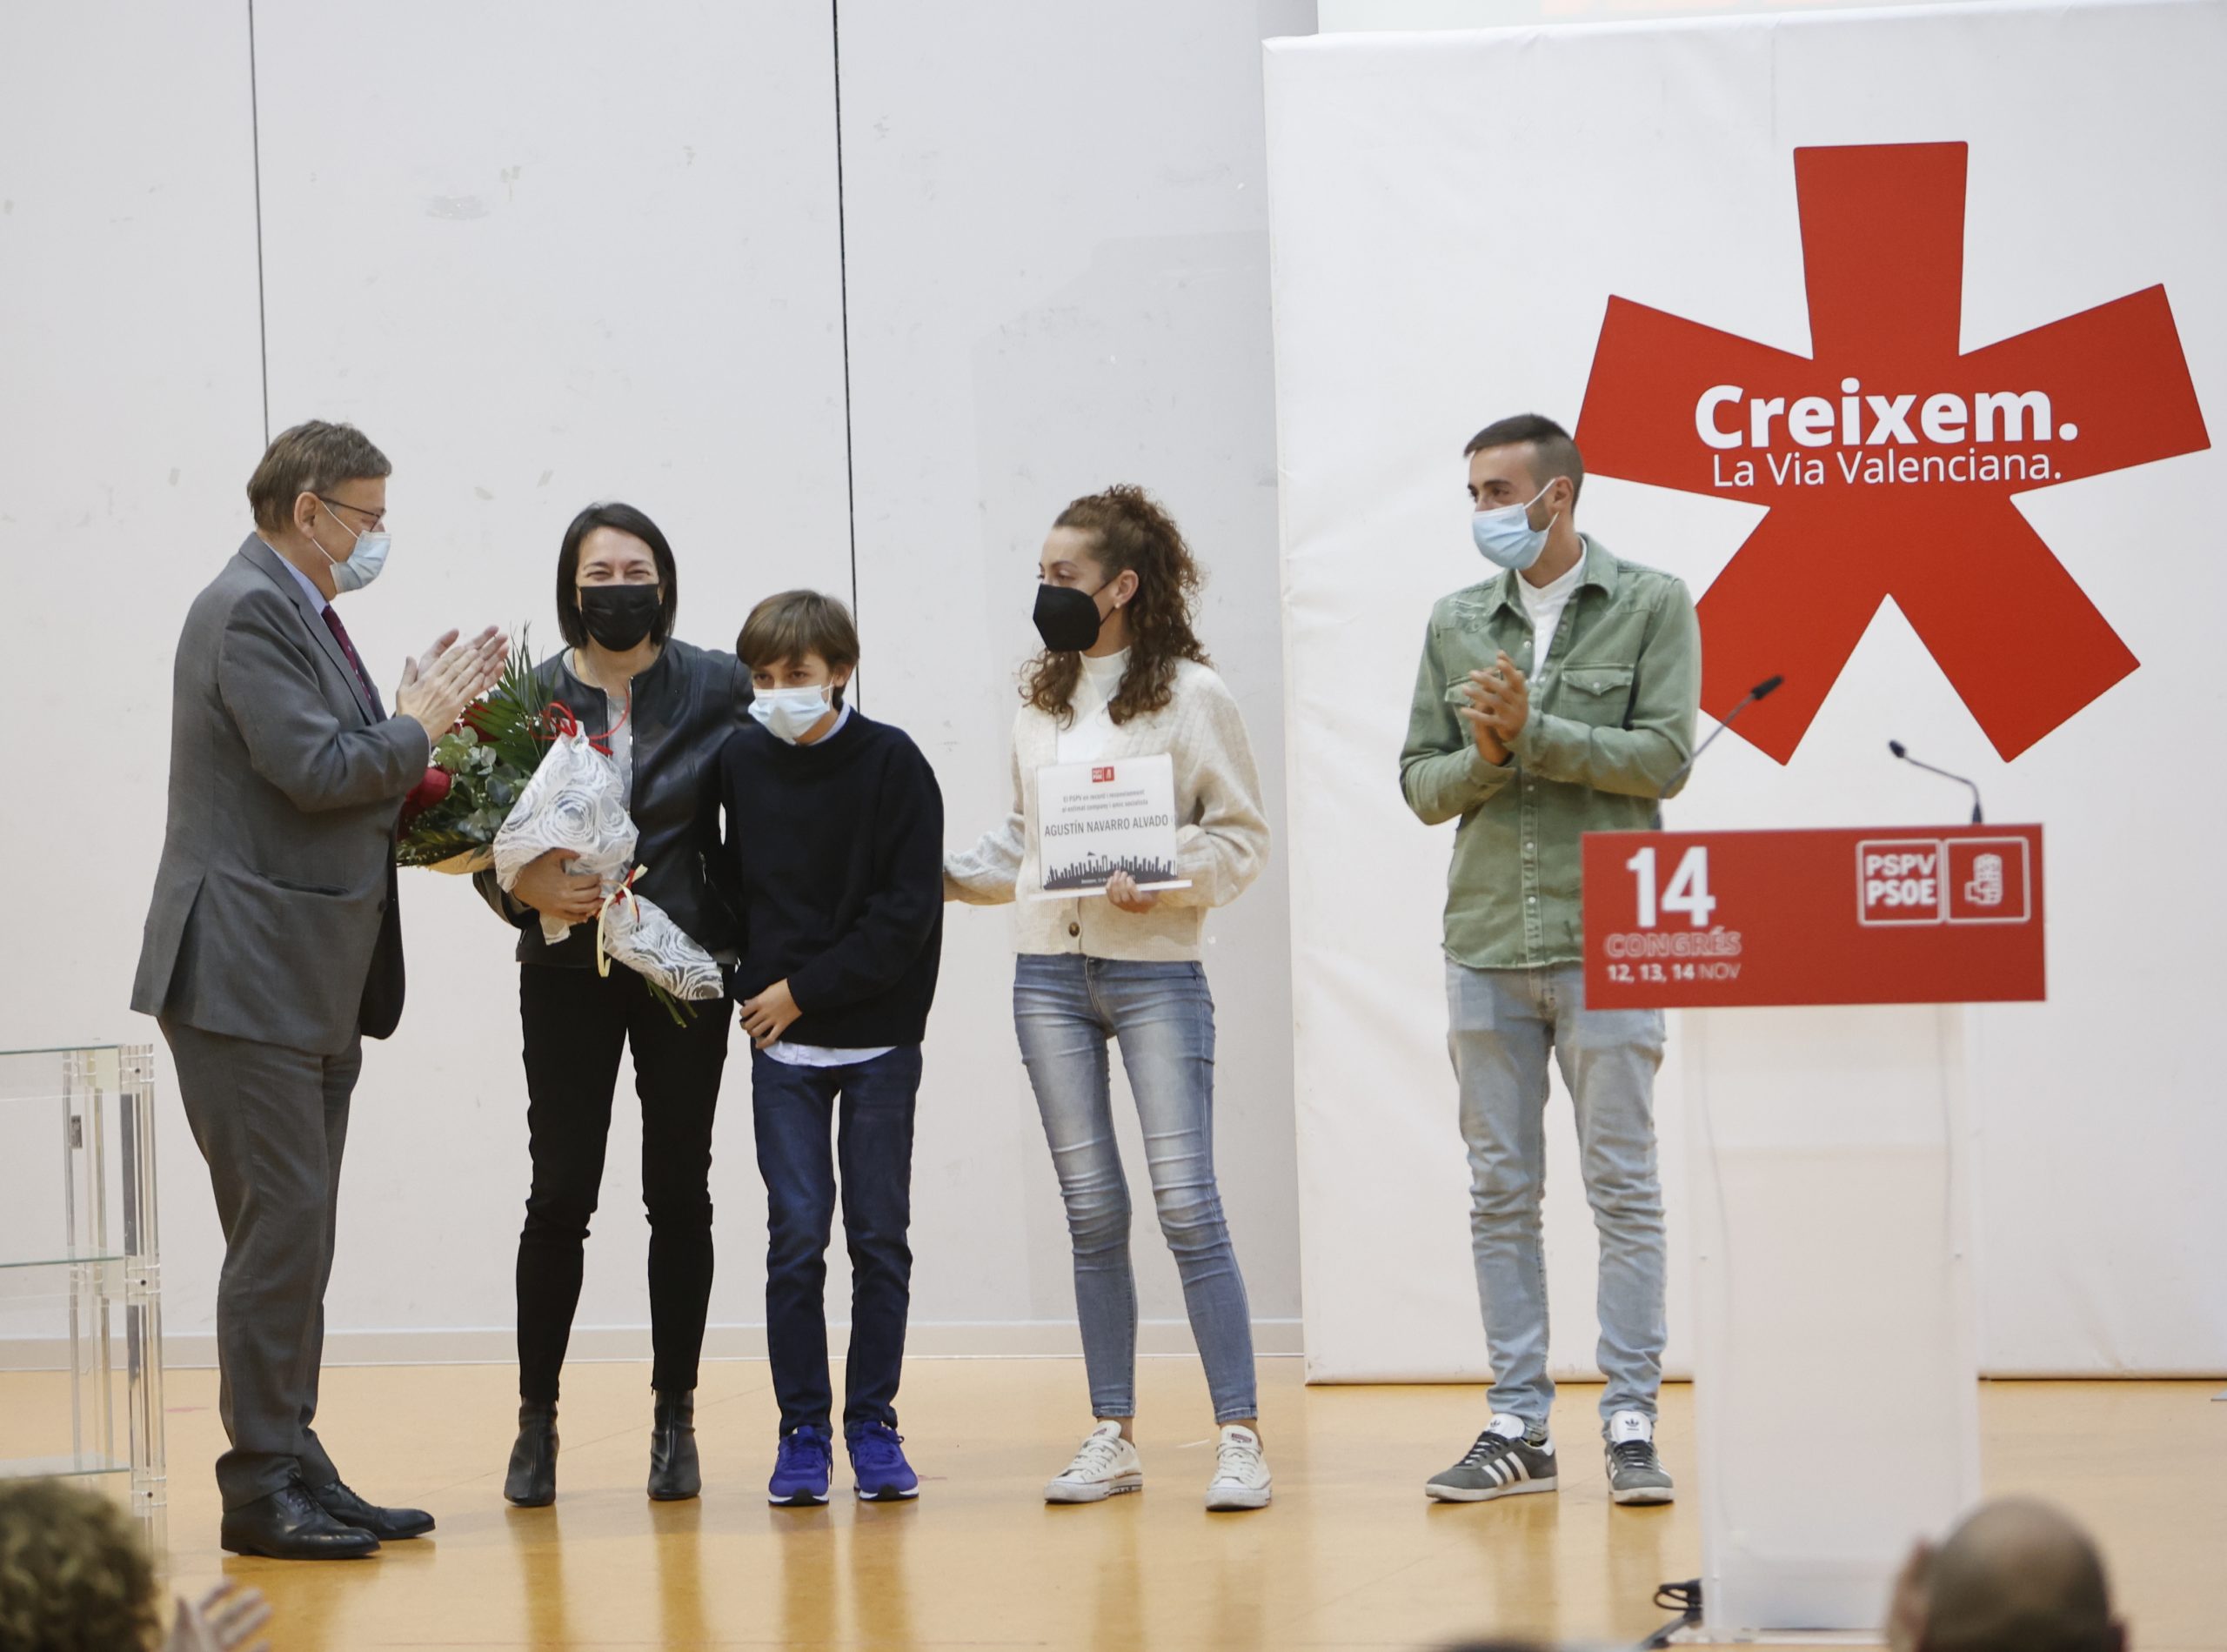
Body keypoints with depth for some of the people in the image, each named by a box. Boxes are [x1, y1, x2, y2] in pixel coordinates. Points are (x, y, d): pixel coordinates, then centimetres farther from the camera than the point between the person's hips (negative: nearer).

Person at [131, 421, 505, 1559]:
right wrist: (418, 723, -7)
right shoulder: (249, 611, -14)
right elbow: (315, 769, -22)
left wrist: (418, 712, 9)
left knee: (295, 1235, 11)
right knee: (280, 1223, -10)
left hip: (313, 989, 10)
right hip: (247, 981, -10)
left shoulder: (298, 613, 18)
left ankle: (294, 1470, 16)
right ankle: (261, 1488, -6)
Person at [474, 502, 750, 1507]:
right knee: (560, 1197, -3)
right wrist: (529, 889, -20)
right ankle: (536, 1422, 8)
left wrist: (743, 942, -7)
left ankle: (675, 1420, 13)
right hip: (568, 969, 0)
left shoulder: (720, 689, 1)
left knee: (679, 1194, 4)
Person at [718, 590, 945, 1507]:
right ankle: (802, 1433, 4)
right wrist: (755, 988, -4)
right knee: (796, 1235, -2)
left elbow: (908, 910, -9)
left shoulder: (893, 765, -5)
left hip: (878, 1038, -1)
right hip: (782, 1047, 1)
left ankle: (872, 1427, 11)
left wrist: (805, 990, -11)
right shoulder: (739, 763, 2)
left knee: (879, 1238, 3)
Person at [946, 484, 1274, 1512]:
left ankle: (1240, 1438, -6)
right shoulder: (1039, 698, 13)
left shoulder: (1190, 694, -4)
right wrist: (947, 876, 7)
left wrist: (1162, 877, -19)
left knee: (1186, 1203, -9)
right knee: (1092, 1211, 7)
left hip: (1154, 972, -5)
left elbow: (1242, 838, -4)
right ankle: (1113, 1437, 12)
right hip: (1049, 973, 5)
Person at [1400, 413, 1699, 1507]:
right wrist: (1485, 757, -10)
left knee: (1623, 1187, -3)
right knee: (1500, 1193, 5)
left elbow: (1662, 755, -9)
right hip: (1486, 944, 4)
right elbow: (1422, 783, 10)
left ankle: (1631, 1426, 0)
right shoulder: (1456, 624, 12)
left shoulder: (1651, 608, 1)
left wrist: (1532, 731, -15)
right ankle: (1520, 1427, 10)